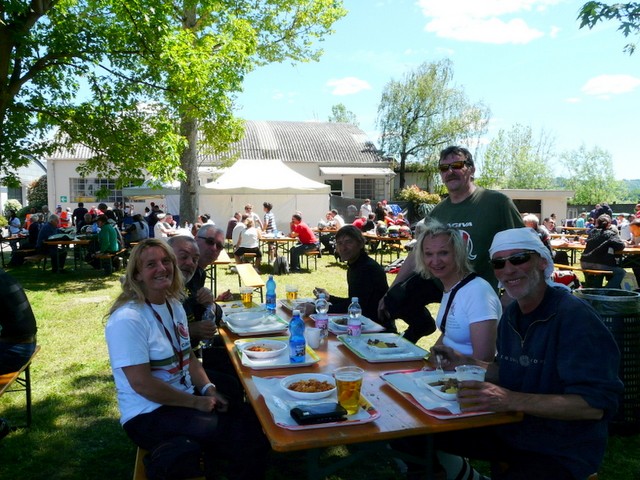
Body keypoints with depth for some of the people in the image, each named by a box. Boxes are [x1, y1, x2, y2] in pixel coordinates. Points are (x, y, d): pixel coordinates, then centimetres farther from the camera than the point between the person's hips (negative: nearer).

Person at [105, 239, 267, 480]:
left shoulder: (174, 306, 7)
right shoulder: (127, 319, -19)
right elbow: (142, 383, -22)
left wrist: (208, 389, -4)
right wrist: (196, 402, -18)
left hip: (186, 401, 8)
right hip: (149, 416, -8)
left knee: (249, 417, -12)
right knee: (239, 431, -23)